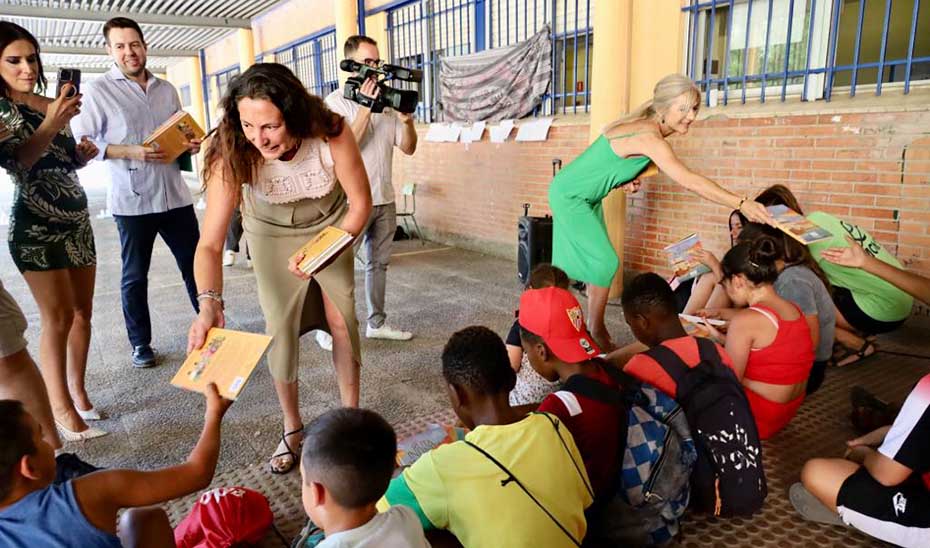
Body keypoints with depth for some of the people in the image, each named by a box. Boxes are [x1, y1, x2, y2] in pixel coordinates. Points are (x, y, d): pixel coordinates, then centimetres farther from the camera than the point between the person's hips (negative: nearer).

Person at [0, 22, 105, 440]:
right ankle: (60, 409, 1)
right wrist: (50, 125, -30)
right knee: (57, 317, -7)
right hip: (36, 225, -6)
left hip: (77, 218, 6)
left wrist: (84, 154, -1)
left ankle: (77, 391, 17)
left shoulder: (52, 105, 11)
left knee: (82, 312, 6)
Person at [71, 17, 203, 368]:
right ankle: (140, 343, 22)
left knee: (195, 264, 10)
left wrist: (193, 145, -2)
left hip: (175, 195, 4)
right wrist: (130, 151, -19)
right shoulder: (97, 90, -3)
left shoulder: (167, 90, 12)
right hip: (132, 201, -4)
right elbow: (81, 143, -8)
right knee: (135, 276, 8)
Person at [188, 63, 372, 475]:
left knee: (342, 319, -1)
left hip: (331, 227, 0)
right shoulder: (233, 154, -32)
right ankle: (292, 429, 16)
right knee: (280, 329, -4)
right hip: (271, 234, 0)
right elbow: (210, 243, -35)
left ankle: (351, 413, 20)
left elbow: (361, 203, -19)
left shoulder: (332, 134, -33)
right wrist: (209, 304, -50)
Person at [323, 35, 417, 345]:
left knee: (379, 263, 12)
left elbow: (408, 148, 7)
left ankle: (376, 323, 22)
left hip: (385, 199, 6)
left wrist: (407, 119, -11)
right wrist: (365, 108, -20)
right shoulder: (337, 102, -5)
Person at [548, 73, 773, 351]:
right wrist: (741, 203, -44)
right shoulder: (649, 137, -30)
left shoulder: (646, 128, -1)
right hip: (570, 195, -9)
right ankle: (596, 331, 4)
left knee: (576, 261, 13)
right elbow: (688, 180, -39)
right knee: (606, 261, -9)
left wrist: (624, 181, -7)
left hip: (587, 198, 9)